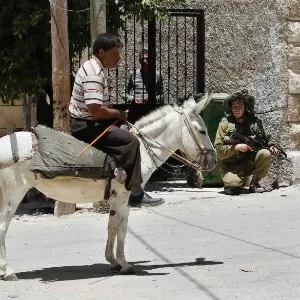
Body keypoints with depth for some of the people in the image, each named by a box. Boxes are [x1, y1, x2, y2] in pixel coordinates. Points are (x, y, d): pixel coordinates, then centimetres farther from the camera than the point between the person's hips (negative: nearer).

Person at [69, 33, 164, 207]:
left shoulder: (98, 69, 12)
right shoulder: (94, 74, -21)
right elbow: (97, 110, -29)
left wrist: (115, 112, 6)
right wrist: (118, 114, -12)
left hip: (89, 122, 11)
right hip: (86, 126, -11)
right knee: (130, 141, -18)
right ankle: (136, 194, -17)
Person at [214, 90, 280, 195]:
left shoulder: (255, 122, 3)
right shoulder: (225, 124, -6)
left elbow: (266, 139, 17)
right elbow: (219, 149, -11)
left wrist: (271, 147, -4)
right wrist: (236, 147, -24)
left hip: (250, 162, 4)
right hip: (231, 166, -4)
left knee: (265, 154, -24)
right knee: (233, 184, -33)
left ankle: (254, 183, -5)